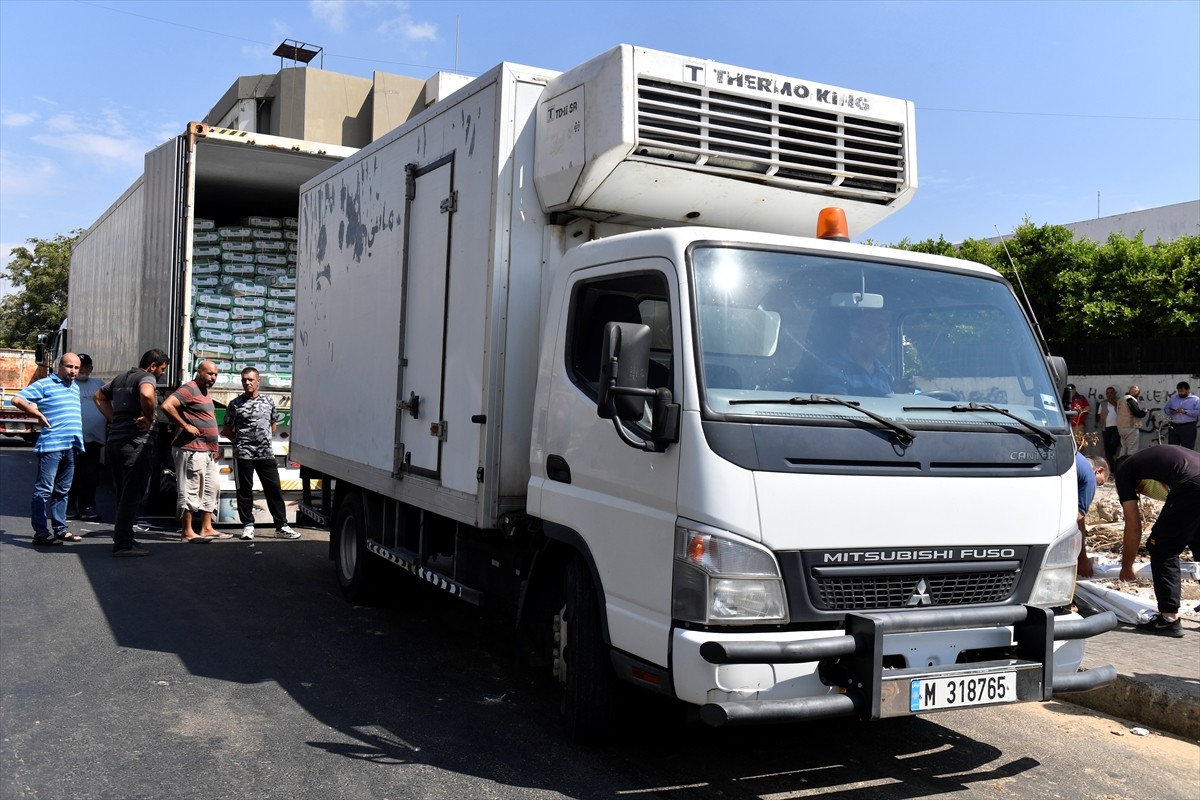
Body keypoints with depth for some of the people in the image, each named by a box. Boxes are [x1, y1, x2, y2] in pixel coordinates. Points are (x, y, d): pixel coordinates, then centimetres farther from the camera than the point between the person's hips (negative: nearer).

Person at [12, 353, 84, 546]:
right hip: (51, 445, -7)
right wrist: (39, 415, -8)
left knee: (62, 490, 13)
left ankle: (60, 529, 20)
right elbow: (17, 399, -9)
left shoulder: (75, 387, 19)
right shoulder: (44, 384, -3)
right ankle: (41, 533, -3)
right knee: (44, 490, -5)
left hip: (72, 446, 7)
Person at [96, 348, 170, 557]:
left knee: (123, 494, 16)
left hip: (114, 442, 9)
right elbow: (146, 394, -31)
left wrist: (113, 418, 18)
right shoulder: (146, 377, -9)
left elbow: (98, 396, 29)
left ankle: (124, 539, 22)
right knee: (132, 496, -4)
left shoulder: (121, 378, 19)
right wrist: (149, 418, -16)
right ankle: (123, 544, -4)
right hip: (136, 443, -9)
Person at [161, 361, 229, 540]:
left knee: (211, 488, 14)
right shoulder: (188, 389, -12)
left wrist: (215, 448, 19)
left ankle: (206, 529, 20)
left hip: (208, 452, 10)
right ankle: (188, 532, -1)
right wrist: (186, 426, -21)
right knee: (189, 490, -5)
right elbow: (167, 406, -26)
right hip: (192, 450, -10)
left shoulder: (204, 392, 18)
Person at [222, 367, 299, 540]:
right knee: (245, 490, 3)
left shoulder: (268, 402, 9)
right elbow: (227, 430, 9)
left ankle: (281, 526, 5)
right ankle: (248, 525, 12)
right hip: (243, 454, -2)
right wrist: (241, 441, 5)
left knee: (274, 489, 1)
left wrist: (264, 439, 12)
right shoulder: (235, 404, 2)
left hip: (266, 453, 2)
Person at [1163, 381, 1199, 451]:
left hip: (1188, 427, -4)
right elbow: (1165, 408, 19)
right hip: (1173, 427, 5)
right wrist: (1170, 411, -4)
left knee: (1188, 449, -2)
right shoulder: (1173, 398, 13)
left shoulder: (1195, 399, 0)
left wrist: (1185, 412, -19)